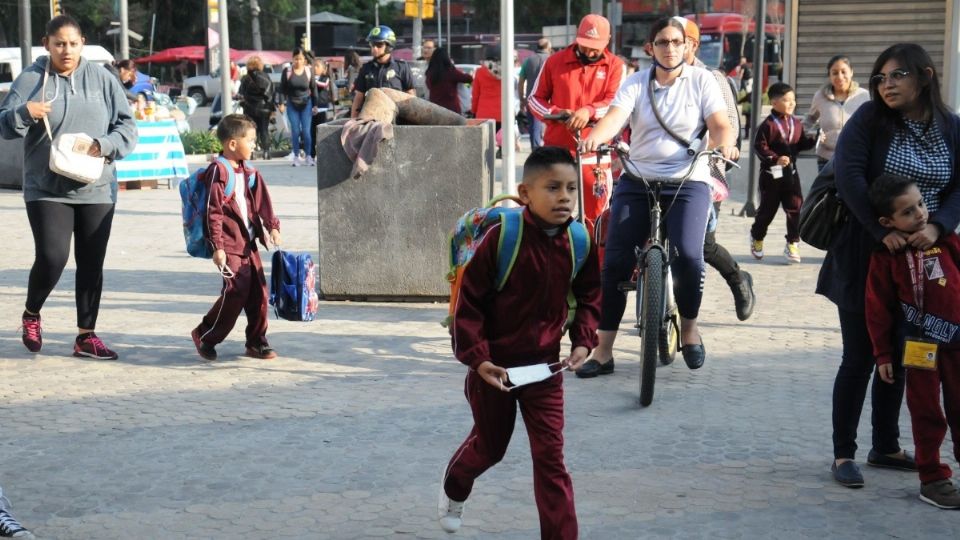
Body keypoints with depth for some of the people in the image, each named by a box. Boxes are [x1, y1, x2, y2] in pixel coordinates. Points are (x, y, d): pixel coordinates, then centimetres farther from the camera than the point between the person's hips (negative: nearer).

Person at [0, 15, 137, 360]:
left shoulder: (101, 79, 5)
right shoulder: (31, 80, 0)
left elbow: (127, 126, 7)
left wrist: (104, 145, -13)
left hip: (97, 190, 3)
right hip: (47, 190, -3)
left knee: (92, 264, 6)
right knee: (52, 258, -13)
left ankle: (86, 336, 17)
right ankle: (31, 314, 16)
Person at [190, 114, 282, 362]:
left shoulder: (248, 172, 13)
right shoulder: (218, 172, -12)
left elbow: (261, 200, 11)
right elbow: (214, 212, -14)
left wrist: (272, 226, -5)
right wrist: (217, 246, -18)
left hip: (249, 242, 8)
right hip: (229, 244, -8)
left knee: (258, 290, 6)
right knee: (236, 290, -14)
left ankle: (257, 342, 17)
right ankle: (204, 336, 3)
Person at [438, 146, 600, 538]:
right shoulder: (502, 238, -22)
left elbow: (588, 296, 10)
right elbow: (468, 301, -15)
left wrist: (583, 341, -3)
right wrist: (477, 358, -19)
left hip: (545, 365, 2)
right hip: (494, 365, -2)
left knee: (550, 456, -2)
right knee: (489, 446, 19)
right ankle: (454, 487, 52)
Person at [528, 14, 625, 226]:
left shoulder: (615, 65, 3)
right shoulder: (555, 61, 5)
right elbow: (535, 98, 9)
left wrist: (589, 111, -29)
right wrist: (554, 113, -12)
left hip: (594, 154, -1)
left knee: (595, 216, 2)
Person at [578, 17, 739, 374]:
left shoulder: (701, 81, 5)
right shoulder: (636, 84, 6)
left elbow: (719, 124, -6)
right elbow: (615, 116, -12)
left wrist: (725, 143, -31)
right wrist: (594, 137, -34)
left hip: (688, 182, -2)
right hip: (637, 181, 2)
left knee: (687, 255, -23)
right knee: (615, 262, -6)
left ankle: (689, 328, 5)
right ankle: (603, 351, 3)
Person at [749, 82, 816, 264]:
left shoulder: (796, 123, 6)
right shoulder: (768, 125, -14)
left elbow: (802, 143, 13)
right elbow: (759, 146, -16)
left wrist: (813, 141, -7)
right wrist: (775, 158, -26)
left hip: (791, 172, 5)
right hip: (771, 173, -5)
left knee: (795, 207, -1)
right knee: (767, 208, 7)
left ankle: (792, 244, 10)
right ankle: (756, 238, 31)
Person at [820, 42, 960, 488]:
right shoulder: (870, 118, -8)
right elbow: (847, 173, -17)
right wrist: (882, 230, -22)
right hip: (866, 257, -4)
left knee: (898, 356, 13)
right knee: (859, 358, 0)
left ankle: (886, 447, 27)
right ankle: (843, 454, 10)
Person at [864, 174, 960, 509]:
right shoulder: (886, 255, -10)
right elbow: (878, 307, -6)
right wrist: (883, 354, -3)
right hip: (920, 343, -3)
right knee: (927, 413, 6)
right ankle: (932, 479, 15)